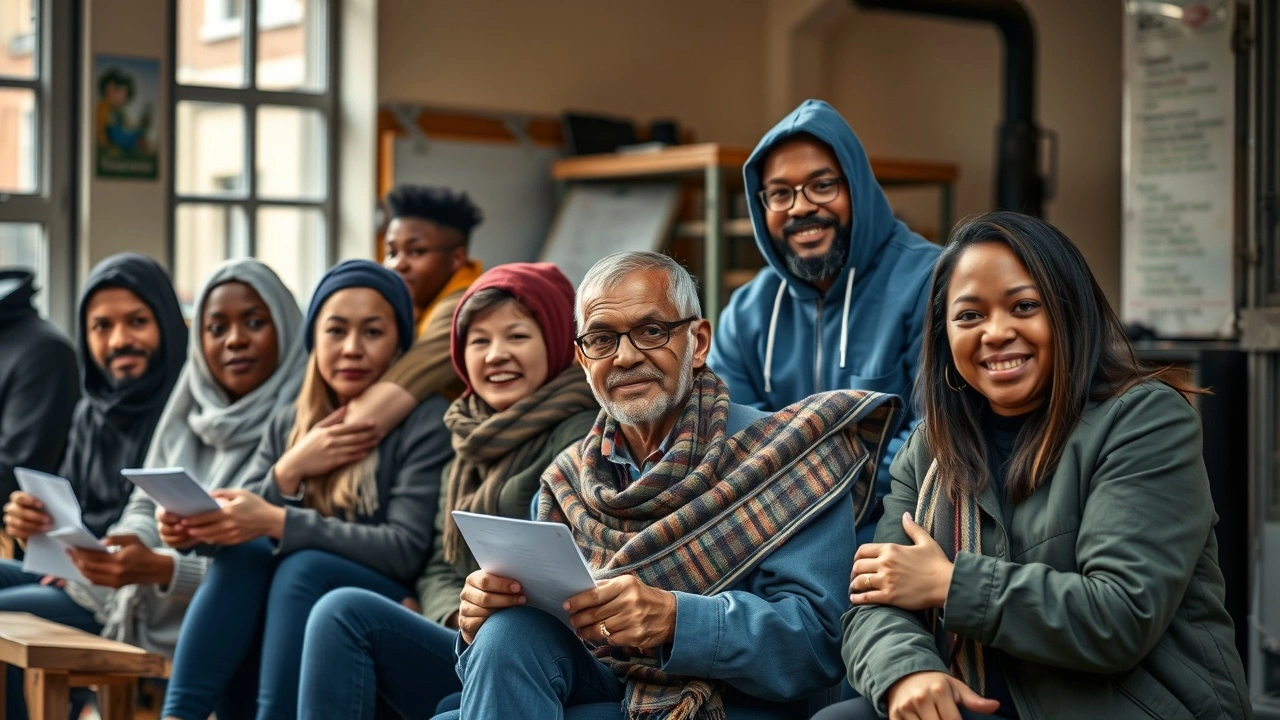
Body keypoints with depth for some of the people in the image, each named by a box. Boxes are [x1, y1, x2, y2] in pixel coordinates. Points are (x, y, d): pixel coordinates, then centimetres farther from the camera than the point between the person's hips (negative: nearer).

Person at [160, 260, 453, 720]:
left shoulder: (425, 421, -3)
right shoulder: (287, 427, 14)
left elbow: (406, 551, -16)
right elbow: (242, 526, 5)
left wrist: (276, 522, -23)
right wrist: (287, 473, -13)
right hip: (283, 627, 4)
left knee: (302, 566, -30)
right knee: (244, 550, -23)